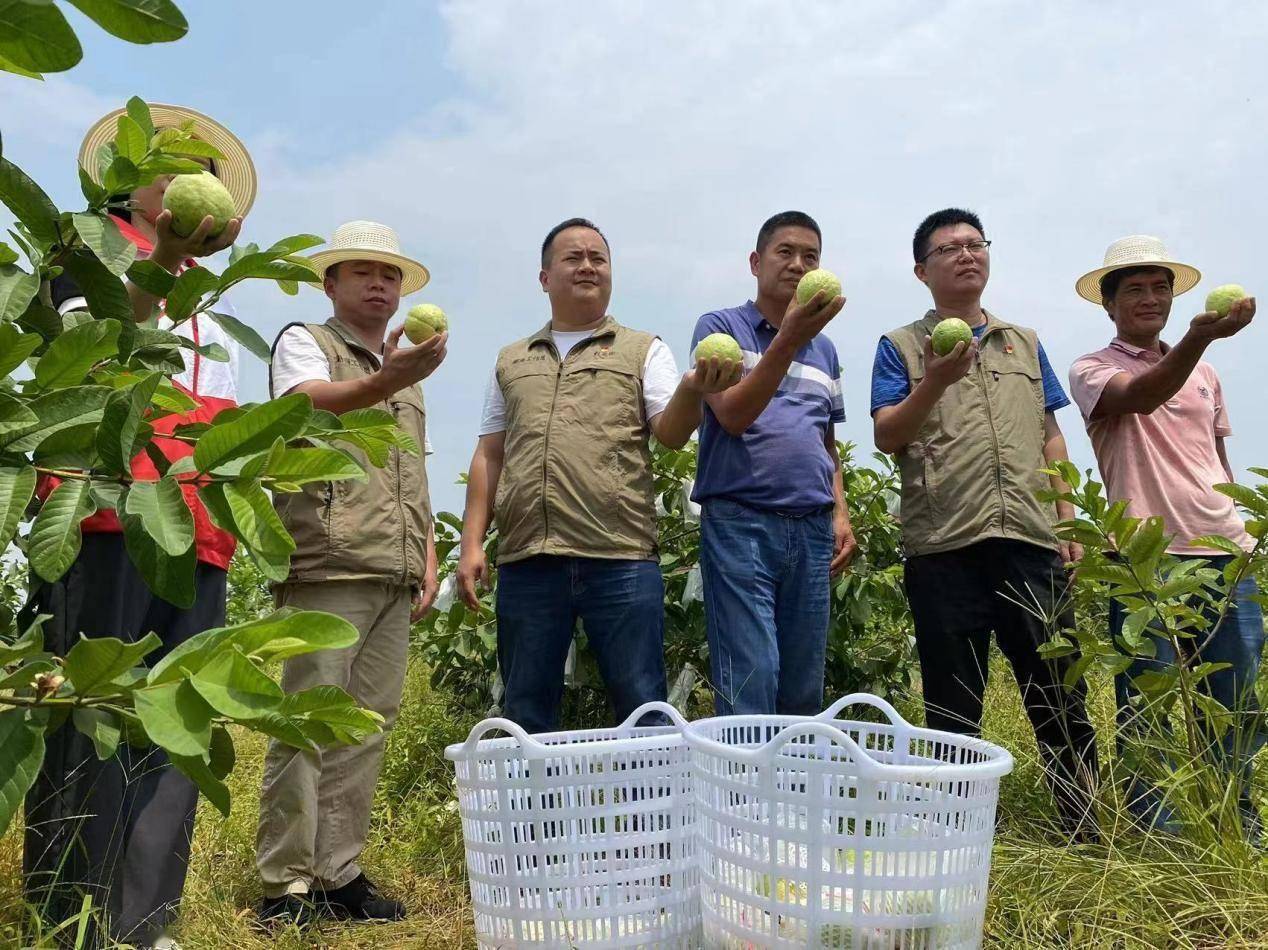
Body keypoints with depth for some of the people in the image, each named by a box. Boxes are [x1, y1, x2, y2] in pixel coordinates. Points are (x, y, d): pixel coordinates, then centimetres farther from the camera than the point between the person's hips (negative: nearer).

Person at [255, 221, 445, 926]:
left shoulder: (406, 370, 25)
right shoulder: (305, 343, 6)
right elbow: (306, 405, -18)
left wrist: (428, 559, 15)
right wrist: (384, 383, -37)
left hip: (394, 577, 6)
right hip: (326, 567, -6)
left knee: (367, 728, 7)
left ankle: (341, 874, 16)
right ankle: (287, 884, 4)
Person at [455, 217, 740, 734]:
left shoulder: (643, 350, 12)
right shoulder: (512, 360, 20)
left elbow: (671, 433, -2)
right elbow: (489, 457, 18)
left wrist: (691, 389, -23)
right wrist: (472, 543, 8)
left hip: (621, 559, -2)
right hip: (526, 562, 3)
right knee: (525, 716, 10)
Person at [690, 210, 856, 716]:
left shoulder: (825, 349, 19)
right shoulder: (721, 327, 4)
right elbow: (732, 415, -11)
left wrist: (840, 512, 10)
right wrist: (789, 340, -21)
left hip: (812, 531, 6)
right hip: (740, 522, -5)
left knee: (804, 690, 9)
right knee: (750, 685, -10)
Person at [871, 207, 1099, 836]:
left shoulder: (1025, 343, 20)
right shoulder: (901, 347, 9)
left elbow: (1051, 438, 19)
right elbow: (887, 437, -1)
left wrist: (1068, 520, 10)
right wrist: (935, 382, -17)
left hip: (1031, 540, 3)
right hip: (943, 546, -3)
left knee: (1060, 695, 5)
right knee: (953, 705, 4)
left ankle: (1087, 829, 19)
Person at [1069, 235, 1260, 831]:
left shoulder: (1205, 374, 19)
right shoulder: (1091, 370, 2)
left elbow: (1219, 461, 24)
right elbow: (1141, 398, -21)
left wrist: (1236, 532, 20)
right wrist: (1200, 337, -35)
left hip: (1224, 550, 6)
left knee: (1237, 705, 10)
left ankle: (1239, 827, 25)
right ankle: (1155, 833, 12)